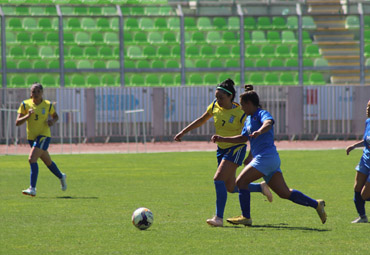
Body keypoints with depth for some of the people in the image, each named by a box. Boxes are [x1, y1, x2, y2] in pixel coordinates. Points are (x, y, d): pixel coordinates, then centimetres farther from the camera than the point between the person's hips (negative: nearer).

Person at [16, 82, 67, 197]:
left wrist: (53, 121, -8)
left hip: (44, 135, -4)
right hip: (31, 137, 4)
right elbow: (17, 122, -5)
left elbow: (55, 116, 15)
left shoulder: (48, 105, -3)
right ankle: (61, 176, 46)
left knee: (32, 159, -21)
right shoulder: (25, 104, -1)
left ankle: (32, 189, -21)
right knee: (48, 162, 17)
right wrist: (28, 116, -22)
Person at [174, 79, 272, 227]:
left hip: (236, 148, -7)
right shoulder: (215, 106, -1)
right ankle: (261, 187, 34)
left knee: (218, 179, -23)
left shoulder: (239, 114, -18)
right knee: (231, 188, 11)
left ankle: (219, 217, -22)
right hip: (221, 149, 7)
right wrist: (183, 132, 13)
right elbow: (202, 120, 14)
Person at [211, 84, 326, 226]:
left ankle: (246, 217, -12)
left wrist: (260, 130, -51)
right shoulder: (249, 119, 22)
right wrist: (222, 139, 24)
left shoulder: (262, 114, -6)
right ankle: (316, 204, 4)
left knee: (241, 181, -11)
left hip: (266, 156, -9)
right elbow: (243, 138, 30)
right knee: (284, 193, 4)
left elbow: (268, 122, -30)